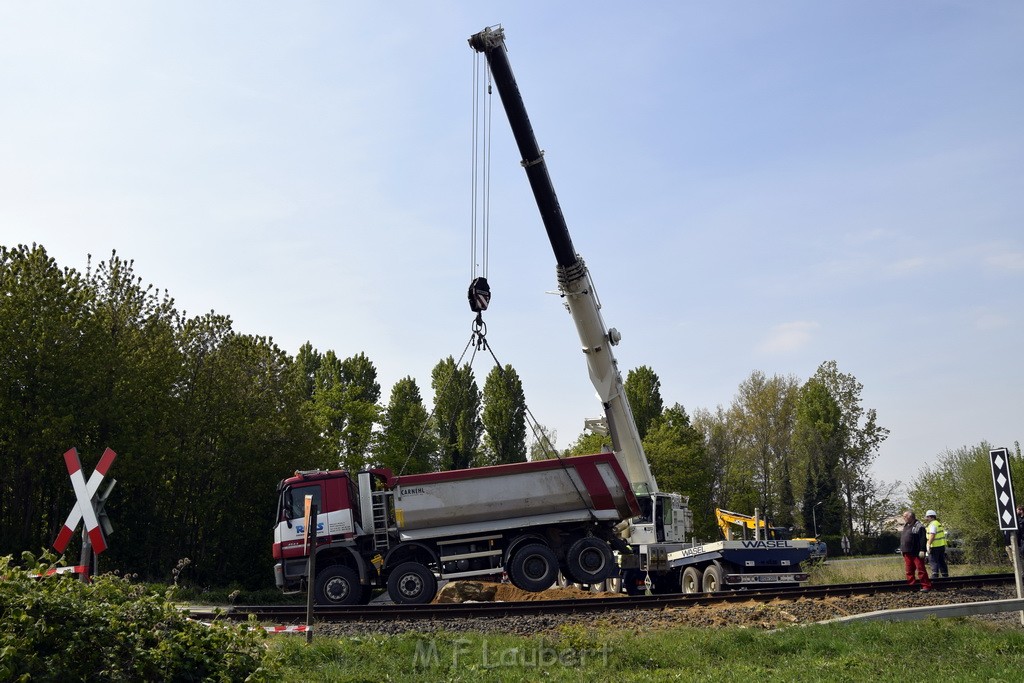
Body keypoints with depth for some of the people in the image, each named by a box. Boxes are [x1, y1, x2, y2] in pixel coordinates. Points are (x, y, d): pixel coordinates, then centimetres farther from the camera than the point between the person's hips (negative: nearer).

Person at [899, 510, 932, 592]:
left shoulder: (919, 526, -9)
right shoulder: (905, 526, 18)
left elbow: (923, 540, -14)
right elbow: (902, 538, 24)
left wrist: (922, 550, -20)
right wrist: (901, 548, 21)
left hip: (916, 553, -8)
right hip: (907, 553, 8)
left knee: (921, 570, -6)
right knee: (909, 571, 10)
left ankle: (926, 586, -2)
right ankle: (911, 584, 17)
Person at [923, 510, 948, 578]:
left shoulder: (932, 524, -13)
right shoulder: (939, 523, 17)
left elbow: (932, 535, -21)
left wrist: (928, 545, -21)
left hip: (935, 546, -10)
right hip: (942, 545, 10)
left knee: (933, 561, -6)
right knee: (941, 561, 15)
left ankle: (935, 575, -9)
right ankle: (945, 575, 19)